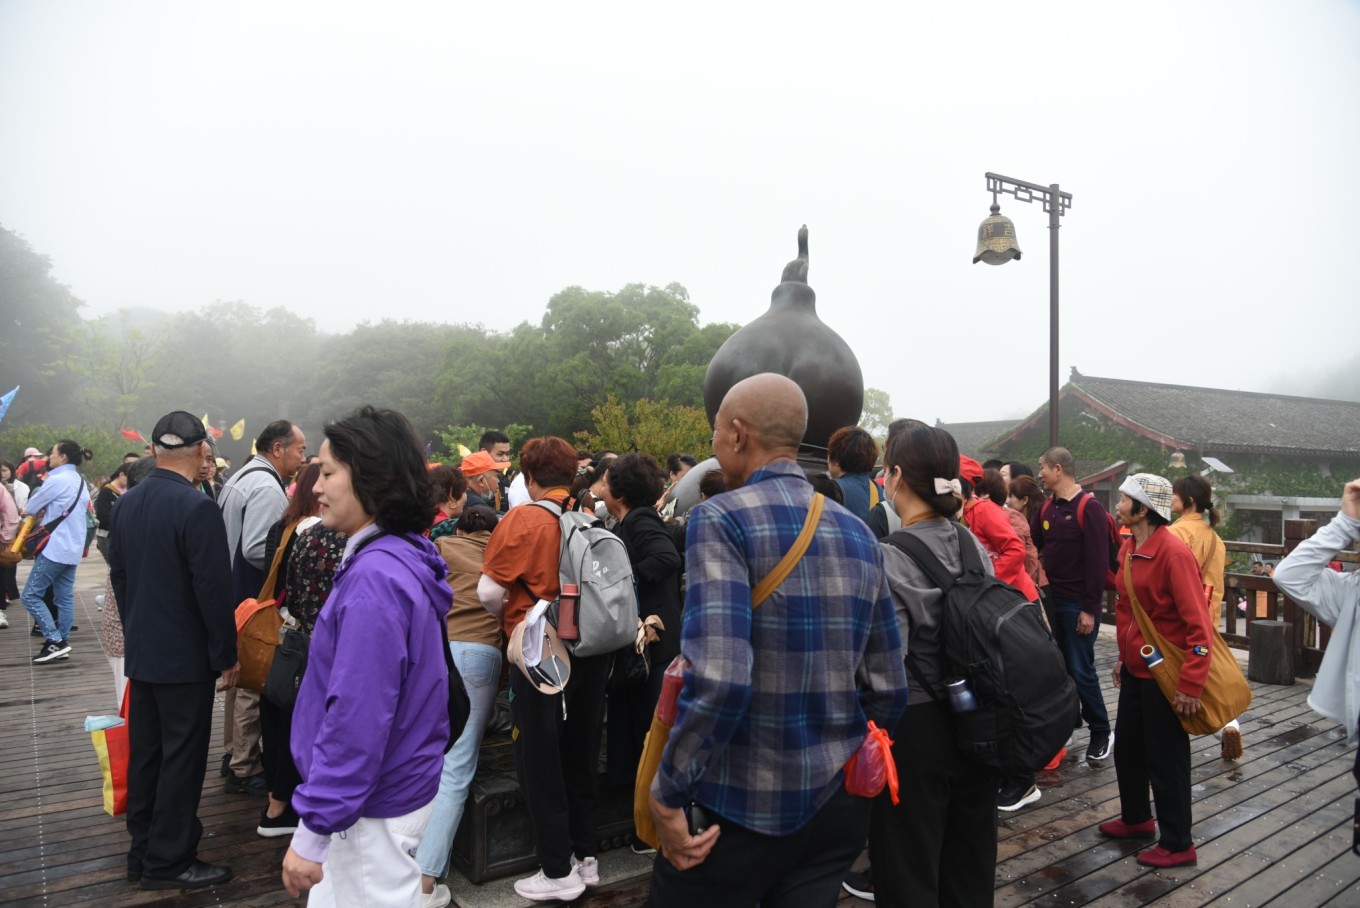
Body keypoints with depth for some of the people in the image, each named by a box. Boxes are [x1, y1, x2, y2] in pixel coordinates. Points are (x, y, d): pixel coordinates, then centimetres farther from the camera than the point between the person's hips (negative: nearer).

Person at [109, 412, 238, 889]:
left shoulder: (125, 503, 4)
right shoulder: (197, 508, -21)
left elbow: (118, 575, 12)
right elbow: (214, 589, -20)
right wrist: (227, 655, -10)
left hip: (140, 651, 8)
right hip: (185, 656, -8)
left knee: (144, 753, 16)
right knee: (182, 757, 3)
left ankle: (143, 851, 28)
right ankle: (168, 861, 12)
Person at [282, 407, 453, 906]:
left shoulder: (375, 579, -25)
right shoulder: (401, 559, 5)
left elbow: (357, 716, -27)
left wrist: (312, 831, -21)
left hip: (373, 810, -9)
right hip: (391, 787, 9)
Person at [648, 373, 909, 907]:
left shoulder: (721, 519, -15)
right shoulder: (858, 533, 5)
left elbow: (719, 679, -27)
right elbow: (889, 689, 8)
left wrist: (666, 794, -17)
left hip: (742, 804, -5)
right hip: (839, 803, 6)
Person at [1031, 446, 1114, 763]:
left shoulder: (1090, 508, -12)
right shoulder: (1047, 509, 10)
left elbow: (1098, 562, -15)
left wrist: (1090, 609, -17)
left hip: (1078, 605, -7)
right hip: (1052, 601, 7)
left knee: (1081, 671, -2)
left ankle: (1101, 734, 13)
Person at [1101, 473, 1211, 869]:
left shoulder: (1173, 552, -22)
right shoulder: (1129, 548, 4)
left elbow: (1198, 623, -23)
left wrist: (1191, 683, -24)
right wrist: (1123, 657, 17)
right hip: (1136, 669, 8)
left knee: (1166, 759, 6)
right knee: (1126, 747, 20)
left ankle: (1178, 844, 24)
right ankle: (1136, 818, 41)